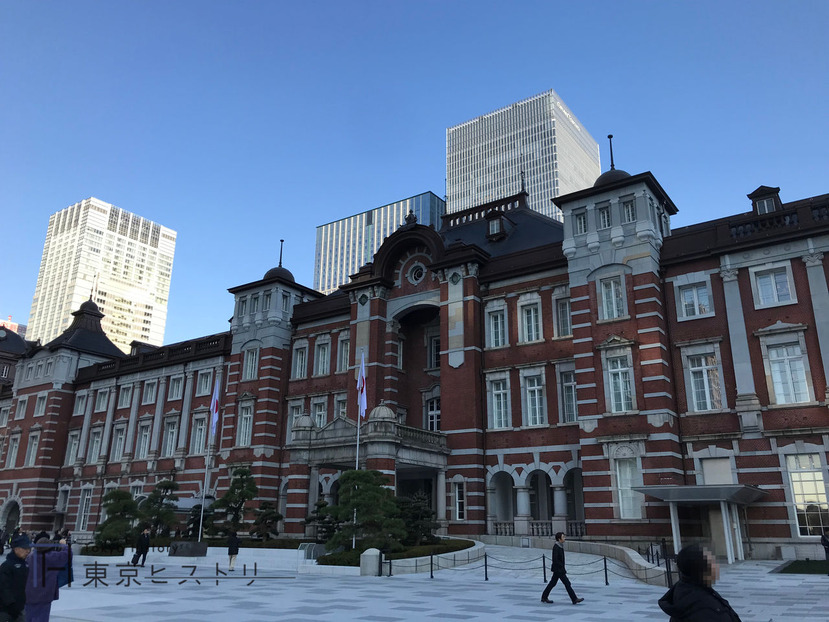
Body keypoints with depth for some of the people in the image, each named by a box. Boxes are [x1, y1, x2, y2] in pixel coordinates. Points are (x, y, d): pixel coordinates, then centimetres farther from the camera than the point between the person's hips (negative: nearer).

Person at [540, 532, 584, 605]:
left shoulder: (560, 546, 11)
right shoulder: (556, 547, -19)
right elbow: (554, 560, -23)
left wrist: (563, 568, 14)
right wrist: (562, 568, -18)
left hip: (559, 569, 10)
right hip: (558, 569, -10)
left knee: (552, 583, 13)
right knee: (567, 583, -6)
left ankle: (544, 597, 19)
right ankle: (574, 599, -2)